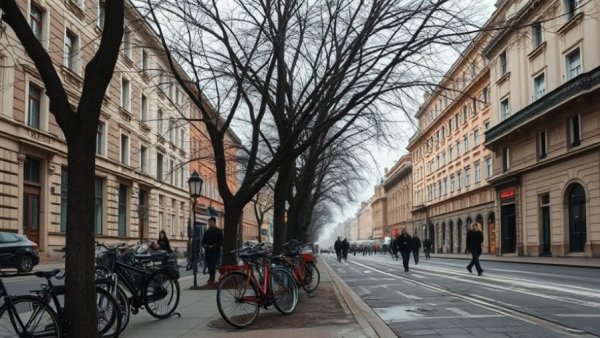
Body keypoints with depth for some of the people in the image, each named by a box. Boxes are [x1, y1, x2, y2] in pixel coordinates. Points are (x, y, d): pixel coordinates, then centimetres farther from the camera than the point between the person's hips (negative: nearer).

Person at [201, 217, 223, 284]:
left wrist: (213, 246, -16)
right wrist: (204, 245, -3)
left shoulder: (218, 231, 1)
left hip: (215, 251, -5)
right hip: (207, 251, 5)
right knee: (209, 265, 4)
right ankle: (211, 278, 15)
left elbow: (221, 242, -4)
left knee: (213, 265, -13)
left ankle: (211, 279, -13)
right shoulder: (206, 232, 16)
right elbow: (203, 241, 19)